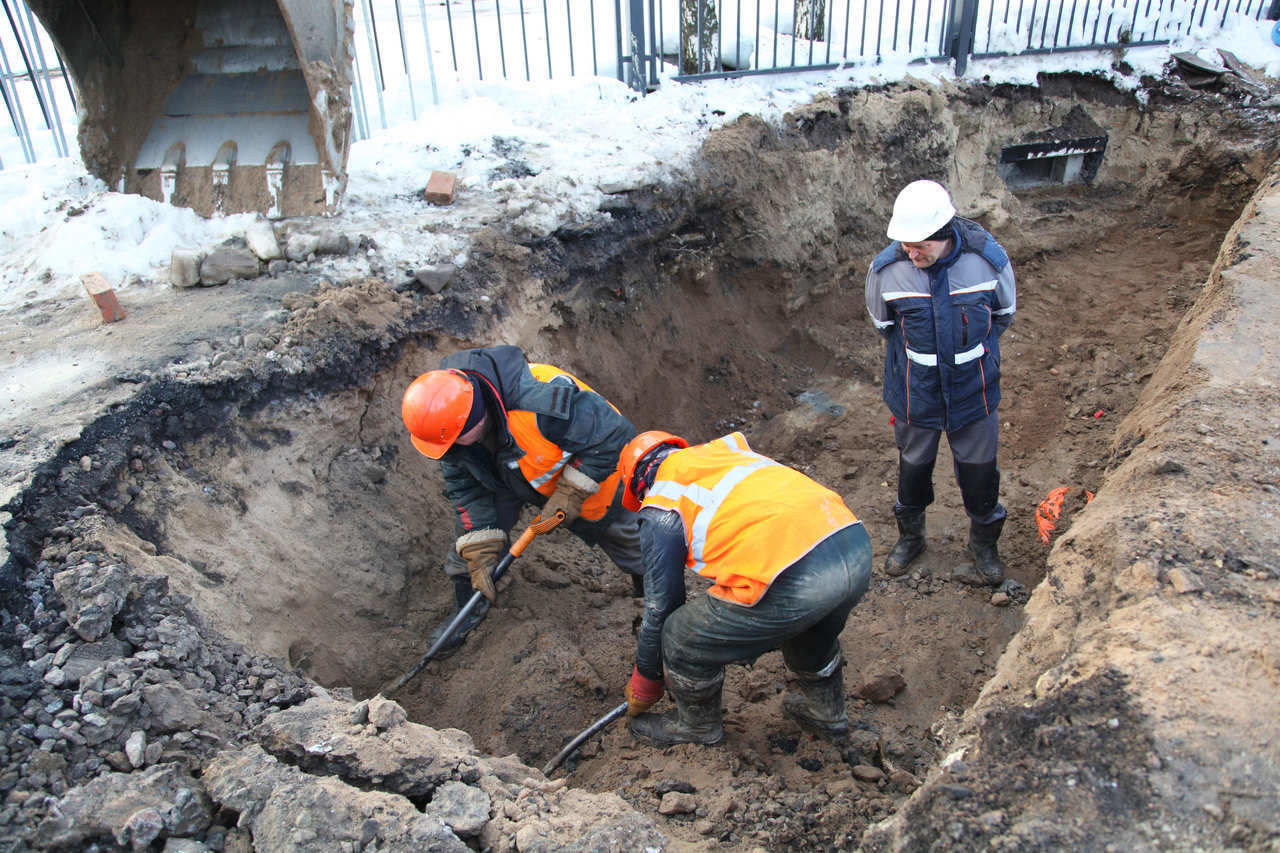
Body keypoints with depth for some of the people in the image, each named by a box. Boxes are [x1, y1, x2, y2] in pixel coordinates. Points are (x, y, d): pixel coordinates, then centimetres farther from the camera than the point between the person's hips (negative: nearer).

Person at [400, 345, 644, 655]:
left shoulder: (542, 404, -48)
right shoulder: (451, 420, -26)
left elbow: (614, 435, -35)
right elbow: (466, 488, -13)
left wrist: (570, 495, -31)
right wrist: (481, 554, -17)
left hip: (588, 473, -4)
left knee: (619, 532, 13)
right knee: (469, 536, -3)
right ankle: (469, 610, 23)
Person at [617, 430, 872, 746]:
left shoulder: (660, 508, 10)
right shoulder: (728, 449, 29)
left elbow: (661, 604, 15)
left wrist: (644, 682, 32)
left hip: (793, 580, -8)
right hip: (857, 545, 8)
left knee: (682, 640, 17)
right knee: (812, 627, 40)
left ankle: (697, 725, 41)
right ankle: (826, 711, 59)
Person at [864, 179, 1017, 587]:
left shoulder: (988, 259, -17)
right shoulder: (886, 268, -17)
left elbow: (1003, 315, 4)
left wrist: (972, 349, 9)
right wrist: (916, 354, 8)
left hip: (974, 392, 0)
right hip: (915, 394, 0)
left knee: (979, 472, 12)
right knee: (913, 467, 18)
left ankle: (984, 546, 37)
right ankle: (910, 536, 43)